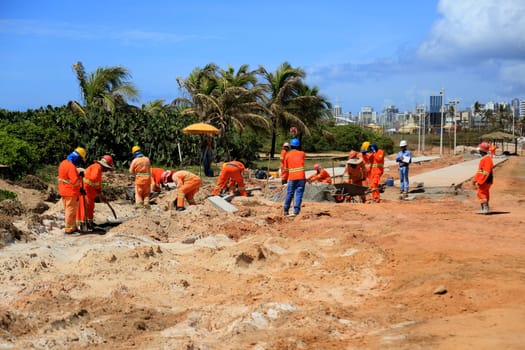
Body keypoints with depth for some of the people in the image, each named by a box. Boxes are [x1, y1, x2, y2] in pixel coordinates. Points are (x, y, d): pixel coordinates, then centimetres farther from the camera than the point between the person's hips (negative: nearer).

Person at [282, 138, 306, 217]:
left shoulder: (287, 155, 6)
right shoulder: (302, 154, 7)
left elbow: (285, 168, 9)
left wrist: (284, 178, 16)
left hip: (292, 178, 1)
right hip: (301, 177, -1)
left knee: (289, 194, 9)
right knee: (299, 194, -2)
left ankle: (286, 211, 15)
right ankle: (296, 211, -9)